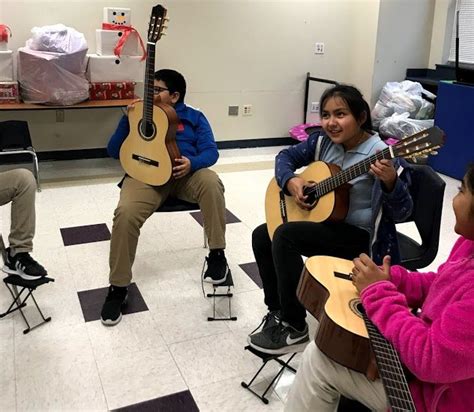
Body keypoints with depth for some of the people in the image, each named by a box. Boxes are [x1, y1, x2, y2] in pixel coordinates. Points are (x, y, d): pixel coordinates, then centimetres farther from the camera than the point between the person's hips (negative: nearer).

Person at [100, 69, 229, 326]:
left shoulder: (194, 117, 17)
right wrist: (128, 119, 0)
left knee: (211, 182, -34)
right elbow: (114, 151, 13)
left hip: (186, 173, 0)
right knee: (125, 213, -30)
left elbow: (211, 151, 4)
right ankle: (118, 288, -16)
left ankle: (217, 255, -19)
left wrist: (192, 163, -18)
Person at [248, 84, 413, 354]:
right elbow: (286, 156, 10)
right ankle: (277, 311, 17)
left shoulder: (380, 155, -21)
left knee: (285, 236, -26)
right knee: (261, 236, 6)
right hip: (325, 222, 8)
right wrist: (291, 181, -11)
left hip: (362, 236, -8)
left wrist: (390, 182, -42)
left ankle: (294, 329, -13)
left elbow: (403, 212, -21)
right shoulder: (323, 141, -1)